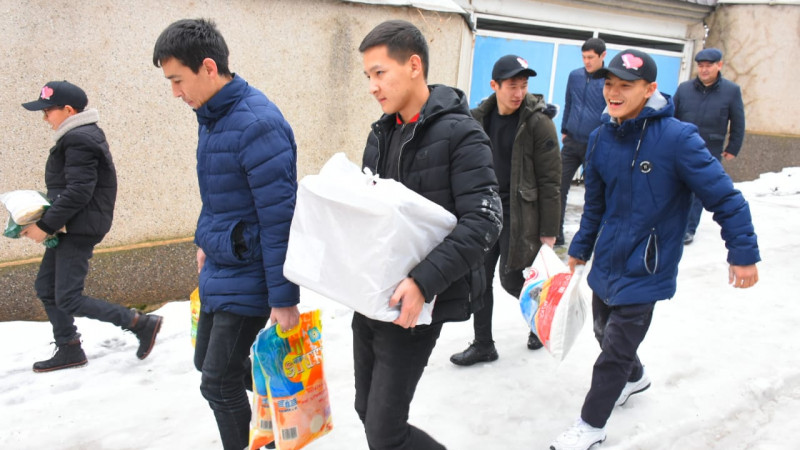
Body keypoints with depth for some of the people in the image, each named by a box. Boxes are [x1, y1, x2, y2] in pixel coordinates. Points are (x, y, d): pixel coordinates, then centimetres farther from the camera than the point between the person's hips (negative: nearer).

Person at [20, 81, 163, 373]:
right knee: (46, 287, 15)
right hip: (69, 228, 10)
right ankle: (69, 350, 25)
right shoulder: (79, 136, 13)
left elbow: (78, 192, -24)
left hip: (79, 230, -10)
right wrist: (45, 221, 8)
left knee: (68, 299, -6)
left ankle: (141, 323, -1)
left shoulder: (79, 141, -18)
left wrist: (45, 226, -19)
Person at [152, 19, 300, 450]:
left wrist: (283, 297, -22)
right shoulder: (211, 115, 5)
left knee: (219, 383, 0)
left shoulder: (257, 124, -24)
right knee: (208, 361, 22)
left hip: (247, 273, -10)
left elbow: (279, 217, -24)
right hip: (219, 267, 10)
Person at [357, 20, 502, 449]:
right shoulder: (382, 132, 10)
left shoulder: (460, 133, -12)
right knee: (368, 410, 17)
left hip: (413, 302, -7)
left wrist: (424, 281, -29)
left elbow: (484, 220, -20)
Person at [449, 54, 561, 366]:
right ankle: (483, 345, 20)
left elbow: (550, 179, -12)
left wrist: (549, 230, -12)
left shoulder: (538, 121, -13)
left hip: (519, 213, -5)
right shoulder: (480, 117, 3)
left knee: (511, 278, -1)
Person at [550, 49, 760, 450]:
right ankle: (634, 377, 53)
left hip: (644, 268, -6)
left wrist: (743, 254, -11)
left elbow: (725, 197, -14)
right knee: (605, 333, 23)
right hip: (606, 261, 6)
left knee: (615, 350, 0)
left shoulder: (677, 137, -20)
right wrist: (579, 250, 17)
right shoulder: (601, 139, -2)